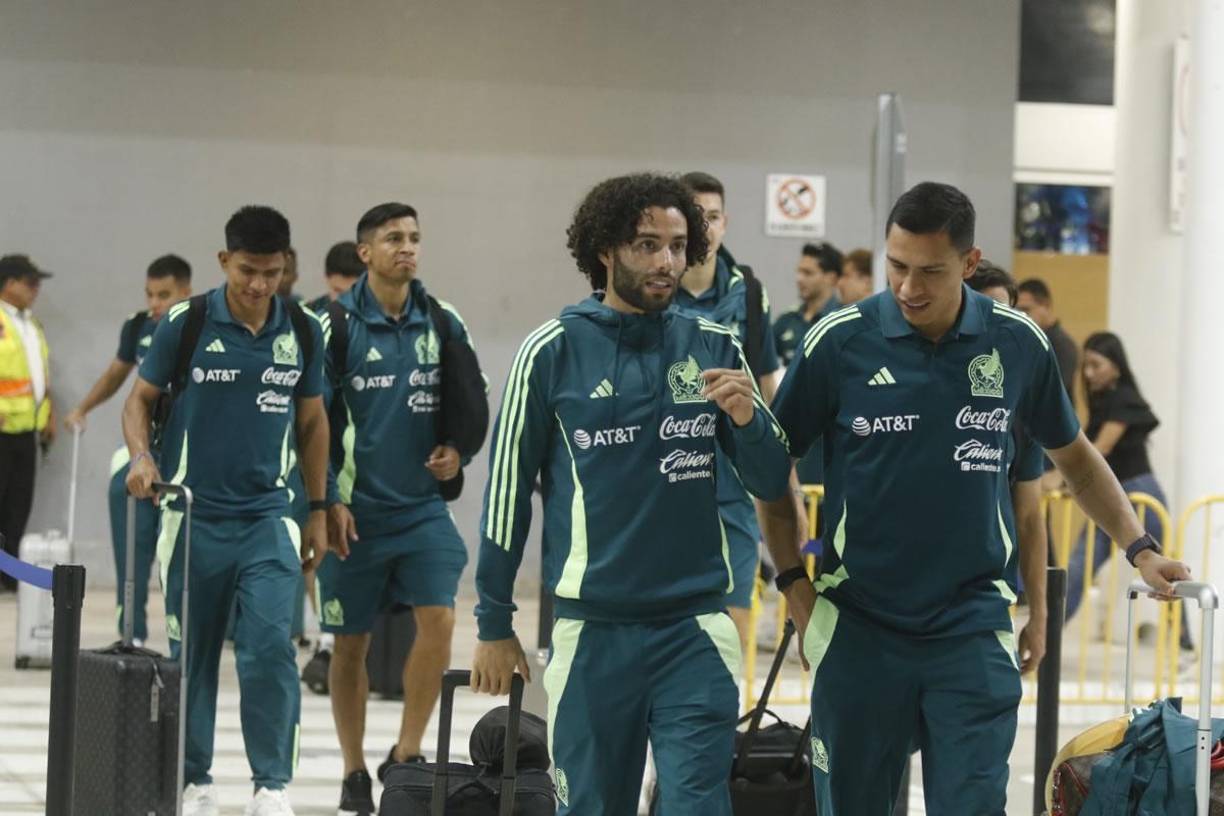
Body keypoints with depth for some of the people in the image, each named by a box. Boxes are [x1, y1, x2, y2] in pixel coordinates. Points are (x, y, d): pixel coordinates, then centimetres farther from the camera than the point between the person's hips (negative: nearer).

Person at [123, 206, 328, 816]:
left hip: (268, 518, 1)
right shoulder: (185, 323, -6)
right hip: (194, 518, -1)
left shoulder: (303, 331, 2)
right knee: (192, 653, 7)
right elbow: (140, 400, 2)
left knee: (270, 647, -12)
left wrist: (318, 510, 12)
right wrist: (141, 458, -18)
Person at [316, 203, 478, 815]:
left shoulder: (443, 323, 4)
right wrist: (327, 499, -9)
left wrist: (456, 450, -2)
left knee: (439, 618, -14)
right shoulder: (336, 324, -6)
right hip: (355, 509, -2)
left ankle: (406, 755, 1)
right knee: (350, 642, 5)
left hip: (423, 506, 2)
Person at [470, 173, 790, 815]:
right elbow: (508, 489, 4)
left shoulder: (716, 348, 4)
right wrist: (494, 624, 5)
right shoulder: (554, 351, -2)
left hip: (694, 626, 1)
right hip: (591, 632, -1)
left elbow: (771, 484, 7)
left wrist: (746, 418, -14)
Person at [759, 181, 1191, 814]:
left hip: (972, 629, 0)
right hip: (858, 631, 0)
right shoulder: (840, 341, -6)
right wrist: (793, 582, 0)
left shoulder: (1018, 344, 0)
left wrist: (1139, 548, 6)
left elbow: (1074, 458, 15)